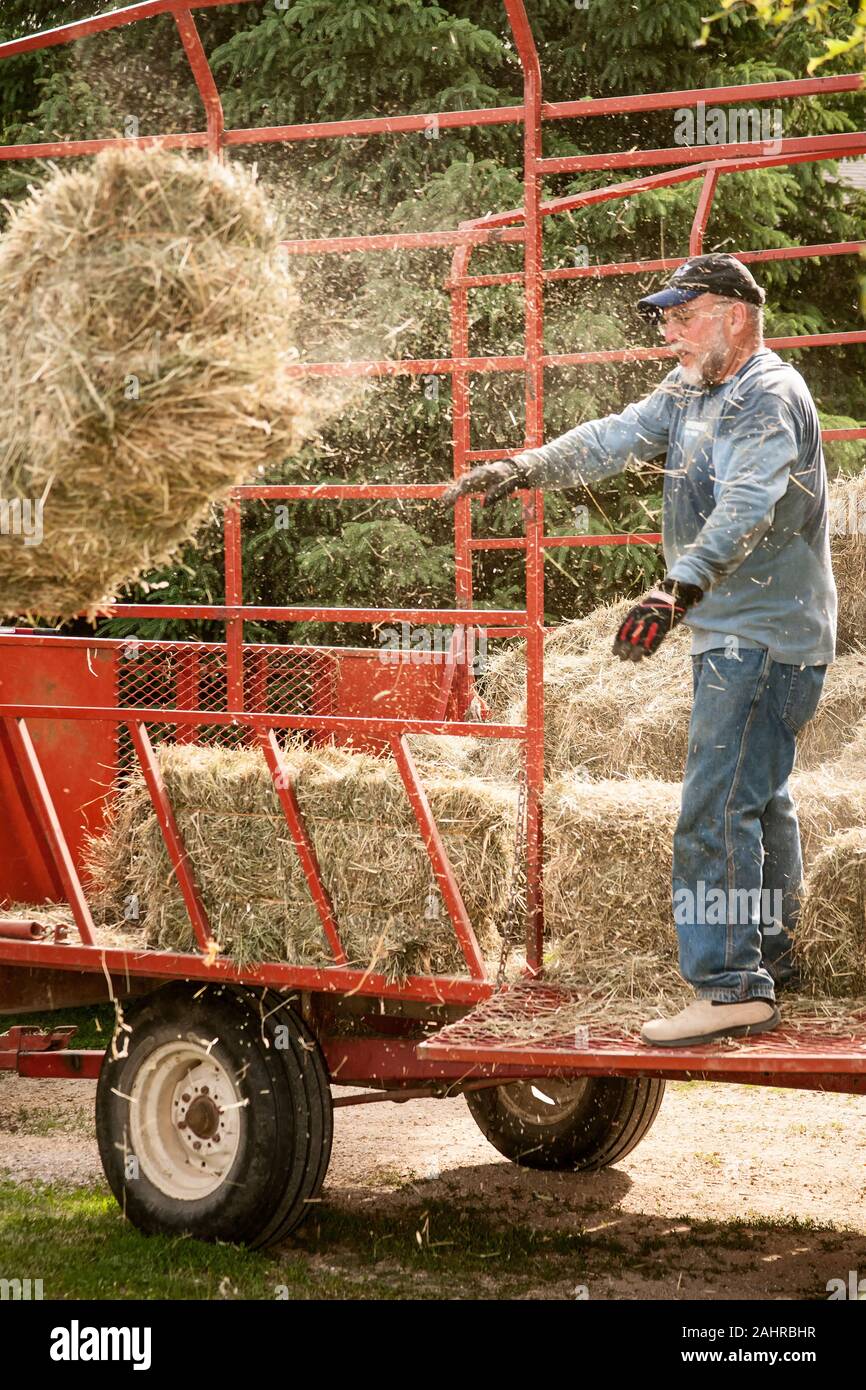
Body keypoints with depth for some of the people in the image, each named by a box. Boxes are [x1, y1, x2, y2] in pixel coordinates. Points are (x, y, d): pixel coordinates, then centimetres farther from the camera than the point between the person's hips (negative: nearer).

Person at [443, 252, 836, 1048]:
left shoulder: (769, 398, -18)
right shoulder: (690, 392, 14)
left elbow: (745, 510, -34)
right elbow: (615, 440, 7)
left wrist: (677, 590, -48)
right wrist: (522, 469, -9)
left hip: (763, 639, -11)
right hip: (734, 632, 11)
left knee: (717, 810, -16)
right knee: (759, 800, 21)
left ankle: (731, 988, -16)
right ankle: (768, 956, 34)